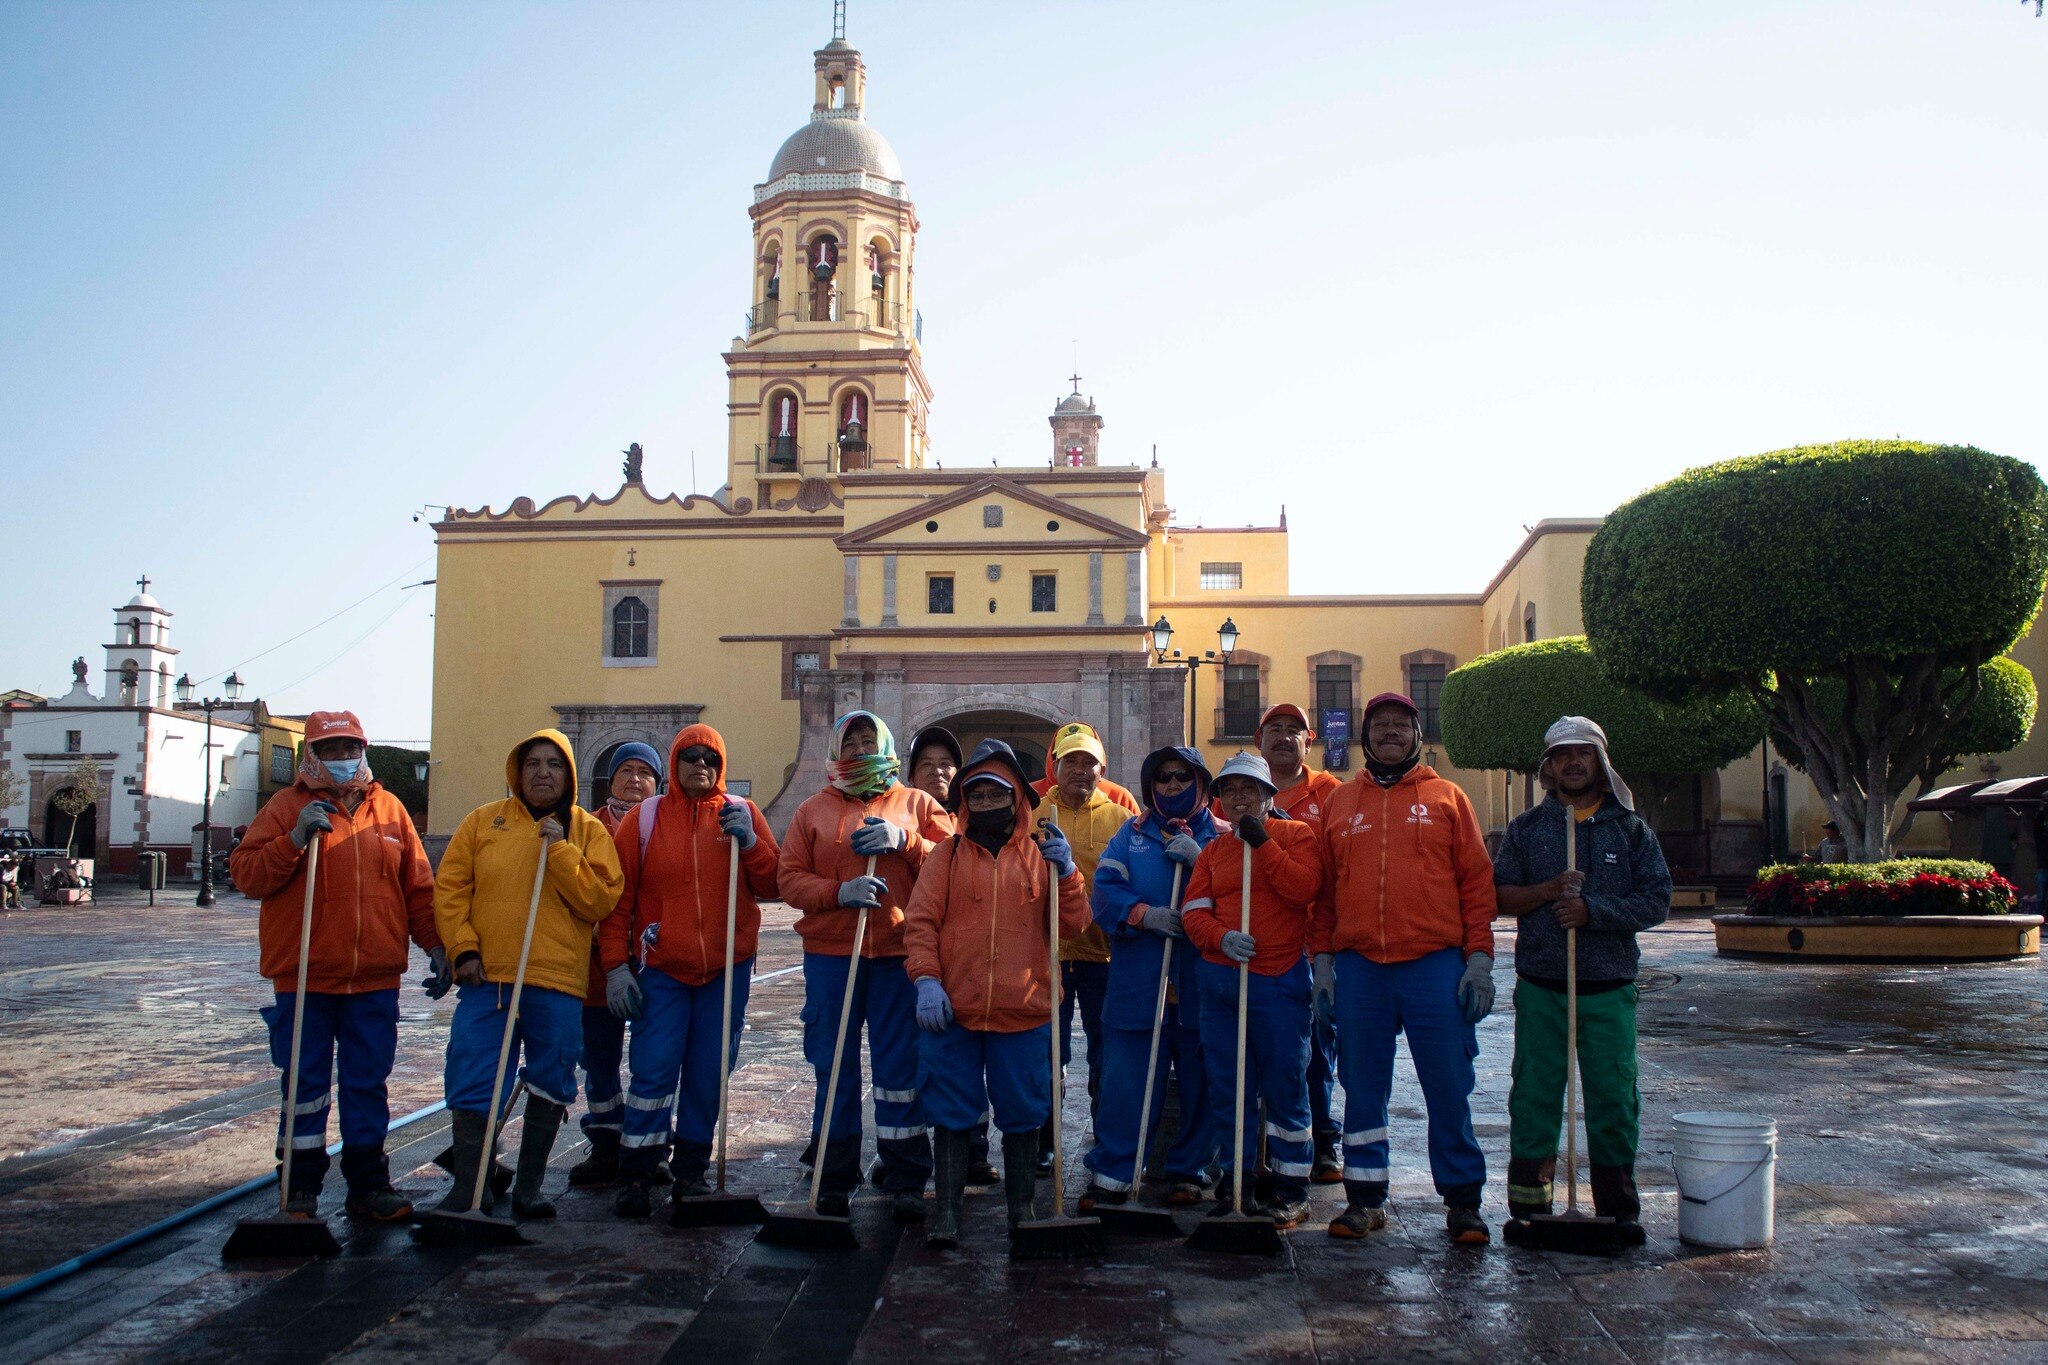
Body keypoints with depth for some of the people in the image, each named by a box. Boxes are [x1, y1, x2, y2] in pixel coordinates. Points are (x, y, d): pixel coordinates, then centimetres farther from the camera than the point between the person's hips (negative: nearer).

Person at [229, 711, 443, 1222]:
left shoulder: (389, 810, 11)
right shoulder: (286, 807, 4)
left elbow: (419, 887, 14)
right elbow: (246, 876, -4)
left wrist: (435, 944, 7)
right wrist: (295, 838, -17)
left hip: (376, 981, 2)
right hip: (304, 978, -2)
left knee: (369, 1084, 7)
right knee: (305, 1084, 4)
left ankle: (369, 1184, 15)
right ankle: (300, 1189, 14)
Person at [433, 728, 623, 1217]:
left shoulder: (588, 831, 6)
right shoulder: (484, 821, 8)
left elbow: (600, 901, -5)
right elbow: (449, 888, 6)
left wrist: (560, 850, -12)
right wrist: (463, 949, -5)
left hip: (558, 982, 0)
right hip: (487, 977, 0)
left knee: (550, 1086, 7)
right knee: (471, 1084, -2)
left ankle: (528, 1187, 21)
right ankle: (468, 1188, 10)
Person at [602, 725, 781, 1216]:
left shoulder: (742, 814, 6)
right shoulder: (644, 818, 3)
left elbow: (772, 887, 3)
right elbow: (618, 898, 2)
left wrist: (748, 842, -12)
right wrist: (616, 964, -4)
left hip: (727, 969, 1)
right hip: (662, 970, -1)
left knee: (708, 1074, 6)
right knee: (654, 1070, -7)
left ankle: (691, 1170, 18)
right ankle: (636, 1176, 2)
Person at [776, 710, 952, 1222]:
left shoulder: (917, 805, 10)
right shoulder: (814, 810, 12)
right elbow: (790, 879, 4)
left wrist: (903, 841, -12)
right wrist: (839, 891, -13)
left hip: (898, 955, -1)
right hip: (829, 955, 1)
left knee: (900, 1067, 0)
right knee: (834, 1069, 5)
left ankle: (906, 1182, 9)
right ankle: (834, 1179, 16)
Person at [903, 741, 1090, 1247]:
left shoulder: (1041, 854, 7)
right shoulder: (948, 854, 6)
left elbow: (1075, 923, 1)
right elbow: (920, 921, 0)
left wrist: (1066, 871, -14)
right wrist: (926, 979, -12)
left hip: (1024, 1012, 1)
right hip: (953, 1011, 0)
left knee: (1022, 1114, 10)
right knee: (952, 1112, 5)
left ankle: (1022, 1207, 25)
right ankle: (946, 1210, 15)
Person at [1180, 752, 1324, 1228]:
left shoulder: (1294, 835, 2)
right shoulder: (1213, 850, 14)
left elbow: (1305, 889, -15)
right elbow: (1193, 911, 4)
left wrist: (1262, 843, -16)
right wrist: (1221, 937, -15)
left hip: (1278, 979, -4)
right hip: (1219, 979, 5)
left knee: (1284, 1085, 0)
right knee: (1226, 1086, 9)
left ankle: (1291, 1188, 10)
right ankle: (1235, 1179, 20)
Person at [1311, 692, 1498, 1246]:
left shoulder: (1447, 798, 7)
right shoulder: (1340, 803, 12)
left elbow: (1477, 882, 4)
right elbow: (1323, 888, 12)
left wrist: (1479, 959, -3)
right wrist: (1322, 958, 5)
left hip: (1435, 965, -2)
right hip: (1358, 967, 2)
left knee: (1449, 1088, 2)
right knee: (1362, 1089, 8)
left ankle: (1463, 1201, 14)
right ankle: (1365, 1199, 18)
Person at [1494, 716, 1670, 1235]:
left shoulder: (1632, 829, 8)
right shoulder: (1526, 828, 10)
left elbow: (1657, 900, -1)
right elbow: (1500, 894, 5)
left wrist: (1592, 910, -14)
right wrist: (1549, 890, -12)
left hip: (1609, 988, 0)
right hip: (1540, 988, 0)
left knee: (1613, 1096, 3)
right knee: (1534, 1095, 3)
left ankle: (1618, 1208, 15)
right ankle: (1528, 1206, 12)